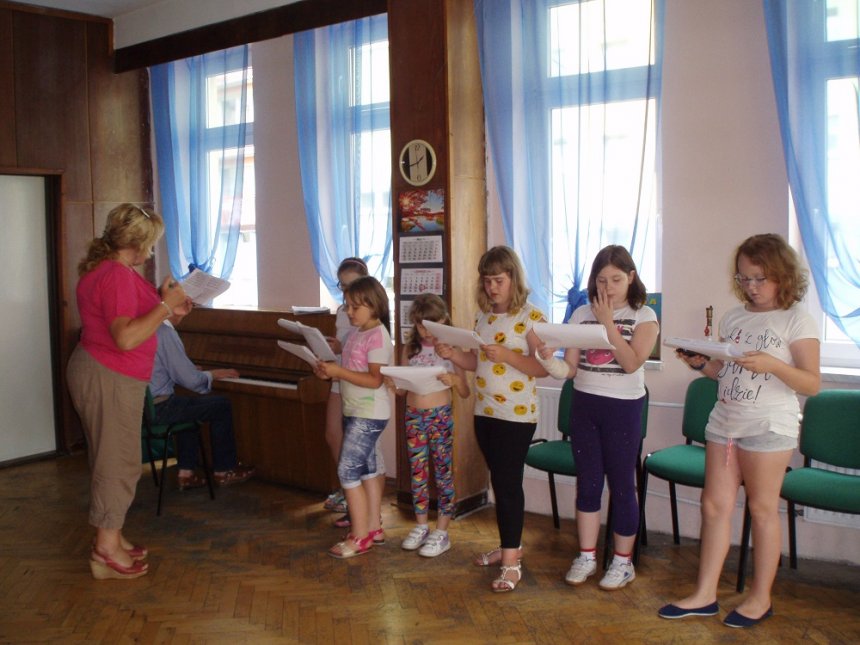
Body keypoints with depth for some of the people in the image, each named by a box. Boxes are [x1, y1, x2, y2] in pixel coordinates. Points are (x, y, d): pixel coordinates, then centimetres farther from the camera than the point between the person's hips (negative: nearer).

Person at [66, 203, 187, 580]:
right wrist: (166, 305, -23)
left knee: (113, 460, 17)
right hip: (108, 378, -11)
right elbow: (126, 337, -30)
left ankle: (111, 537, 28)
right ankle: (106, 552, 7)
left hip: (99, 372, 11)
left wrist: (160, 299, 12)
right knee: (118, 462, -2)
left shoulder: (104, 268, 11)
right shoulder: (118, 275, -22)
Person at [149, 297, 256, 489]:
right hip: (158, 407, -9)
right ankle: (223, 470, 17)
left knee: (188, 404, 32)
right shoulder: (165, 332, -18)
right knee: (222, 405, 4)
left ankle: (186, 472, 26)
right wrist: (212, 374, 1)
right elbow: (190, 379, -16)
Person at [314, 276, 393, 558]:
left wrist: (339, 372, -24)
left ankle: (360, 536, 1)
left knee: (347, 471, -8)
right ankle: (373, 528, 25)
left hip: (369, 415, -9)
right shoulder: (356, 334, 10)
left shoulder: (377, 336, -17)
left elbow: (375, 380, -23)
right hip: (354, 412, 9)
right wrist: (329, 372, -2)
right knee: (366, 469, 15)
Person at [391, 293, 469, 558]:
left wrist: (454, 381, -23)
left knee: (443, 473, 2)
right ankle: (421, 526, 24)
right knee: (417, 472, 10)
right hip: (413, 416, 4)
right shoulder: (410, 349, 5)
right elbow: (401, 389, 8)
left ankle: (442, 532, 10)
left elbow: (465, 393, -3)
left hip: (440, 416, -4)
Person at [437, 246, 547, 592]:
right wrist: (451, 354, -5)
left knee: (508, 483, -4)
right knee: (499, 481, 15)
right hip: (484, 412, 7)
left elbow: (544, 368, -15)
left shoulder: (531, 317, -12)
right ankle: (509, 545, 29)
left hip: (517, 415, -7)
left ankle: (511, 561, 3)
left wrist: (507, 355, -26)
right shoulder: (483, 317, 10)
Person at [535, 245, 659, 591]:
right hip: (583, 405, 3)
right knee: (587, 483, 10)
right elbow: (570, 369, 1)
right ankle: (586, 557, 21)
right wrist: (547, 359, -20)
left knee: (621, 485, 5)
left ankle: (622, 562, 18)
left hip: (623, 407, -3)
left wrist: (608, 322, -15)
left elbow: (631, 363, -18)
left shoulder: (644, 316, -3)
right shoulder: (582, 314, 4)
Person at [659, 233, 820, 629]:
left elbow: (812, 384, -10)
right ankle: (704, 595, 15)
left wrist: (771, 364, -26)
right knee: (715, 506, 6)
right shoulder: (734, 317, 10)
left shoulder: (796, 320, -7)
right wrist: (699, 363, -5)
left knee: (762, 509, 4)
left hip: (768, 427, -6)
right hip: (724, 422, 6)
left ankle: (760, 598, 19)